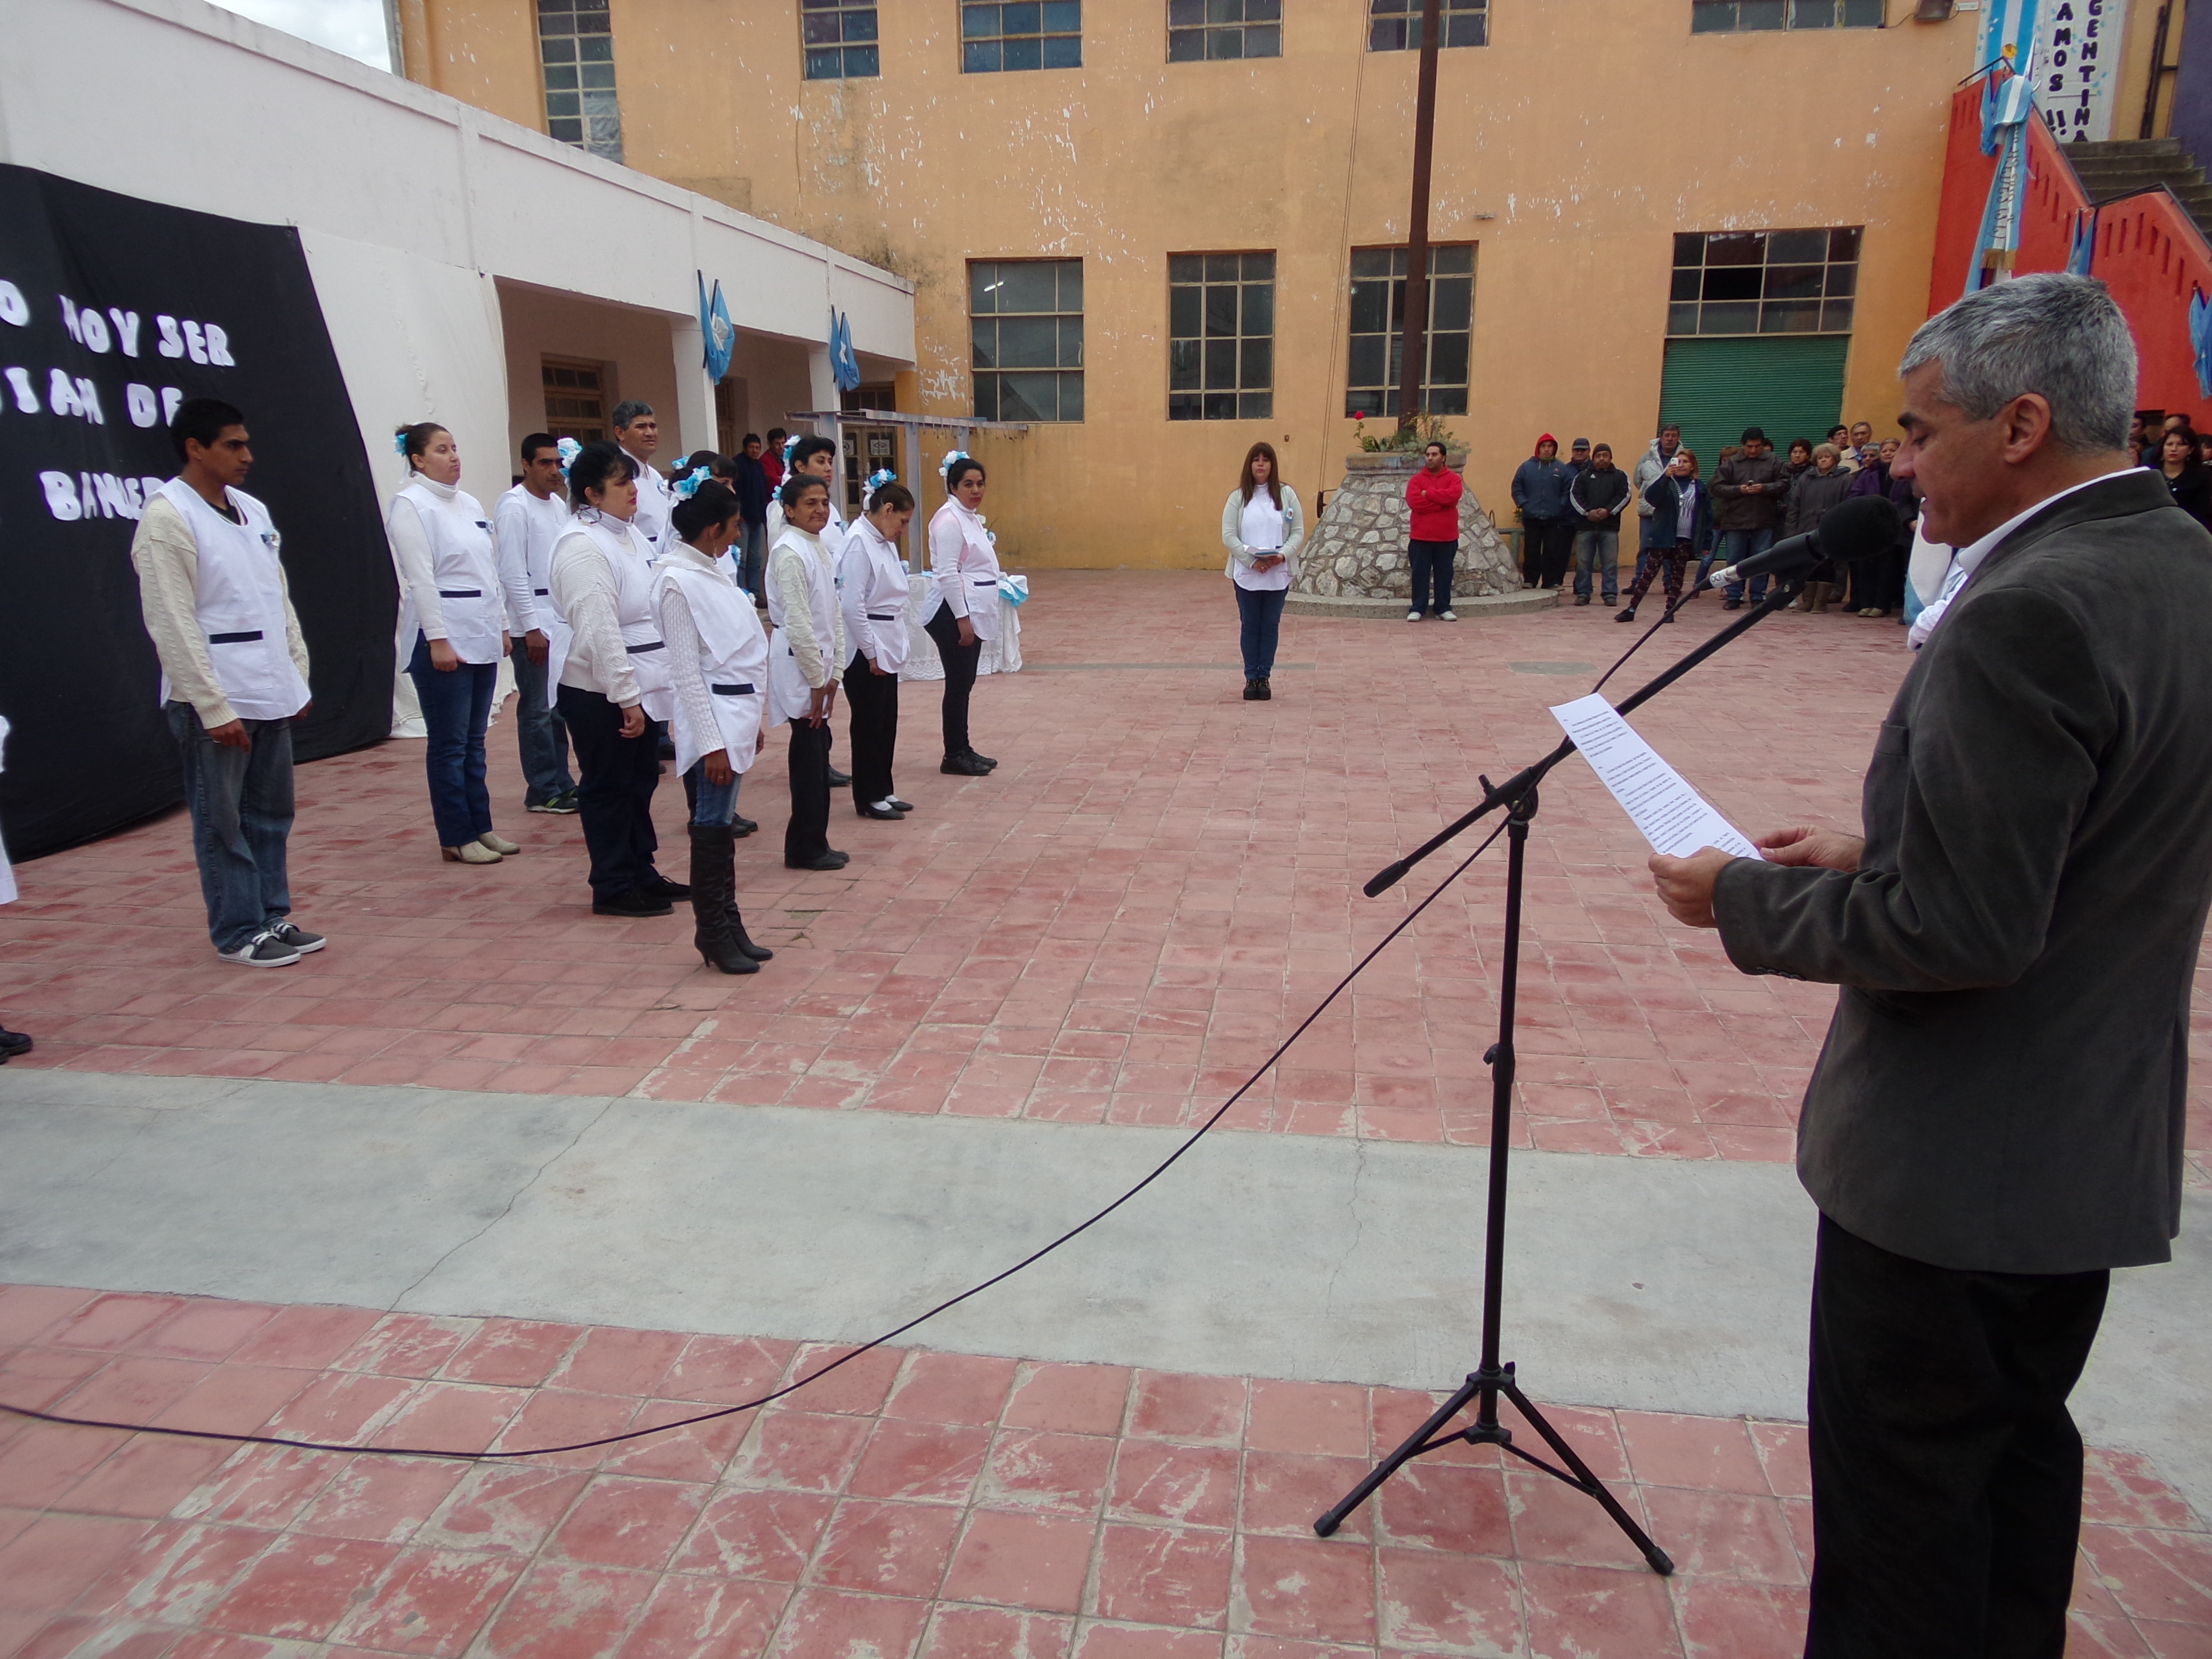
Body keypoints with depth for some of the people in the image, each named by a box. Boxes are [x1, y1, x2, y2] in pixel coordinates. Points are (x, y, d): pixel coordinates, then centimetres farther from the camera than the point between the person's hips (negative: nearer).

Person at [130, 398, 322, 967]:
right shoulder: (166, 519, -10)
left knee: (271, 814, 13)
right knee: (222, 823, 4)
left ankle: (272, 916, 24)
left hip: (271, 695, 7)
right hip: (215, 701, -7)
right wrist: (213, 706, -17)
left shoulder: (252, 510, 12)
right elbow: (172, 624, -14)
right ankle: (239, 933, 13)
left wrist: (298, 675, 13)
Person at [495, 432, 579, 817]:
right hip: (532, 624, -7)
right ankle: (542, 792, 7)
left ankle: (561, 782, 20)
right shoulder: (514, 506, -10)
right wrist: (531, 627, -16)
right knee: (538, 710, -1)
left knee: (560, 707, 12)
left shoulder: (559, 504, 13)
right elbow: (513, 573, -14)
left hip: (563, 621, 7)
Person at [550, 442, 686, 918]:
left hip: (641, 684, 9)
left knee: (641, 783, 16)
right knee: (608, 788, 3)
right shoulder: (583, 546, -17)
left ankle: (641, 873, 29)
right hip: (599, 692, -9)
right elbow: (599, 629, -22)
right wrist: (626, 697, -23)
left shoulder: (629, 535, 12)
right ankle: (613, 887, 15)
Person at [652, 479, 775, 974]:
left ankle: (728, 927, 21)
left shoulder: (714, 570, 10)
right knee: (712, 828, 0)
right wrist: (711, 742, -18)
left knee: (722, 826, 13)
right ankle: (714, 934, 10)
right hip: (714, 714, -8)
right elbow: (686, 669, -16)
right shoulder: (678, 581, -14)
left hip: (738, 712, 9)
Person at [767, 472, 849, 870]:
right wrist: (817, 679, -16)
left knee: (817, 754, 12)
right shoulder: (790, 552, -15)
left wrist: (833, 670, 11)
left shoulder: (820, 548, 12)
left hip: (818, 661, 8)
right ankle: (805, 848, 8)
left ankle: (813, 844, 21)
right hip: (798, 665, -8)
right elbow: (798, 622, -19)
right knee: (810, 757, -2)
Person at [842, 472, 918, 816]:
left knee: (887, 723, 14)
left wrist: (889, 649, 12)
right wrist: (871, 653, -18)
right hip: (866, 650, -9)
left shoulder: (885, 542, 12)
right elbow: (852, 604, -21)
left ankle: (883, 791, 25)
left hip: (887, 648, 9)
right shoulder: (858, 542, -16)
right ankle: (869, 798, 14)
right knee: (869, 724, 2)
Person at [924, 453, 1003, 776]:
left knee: (965, 684, 14)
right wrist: (962, 619, -22)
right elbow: (947, 574, -21)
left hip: (973, 612, 9)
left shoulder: (971, 517, 14)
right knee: (958, 684, -2)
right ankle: (954, 757, 7)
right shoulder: (949, 520, -15)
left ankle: (963, 749, 23)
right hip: (954, 614, -9)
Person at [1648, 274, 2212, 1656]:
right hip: (2101, 1140, 10)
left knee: (1902, 1497, 8)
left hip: (1956, 1163, -9)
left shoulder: (2026, 617, -25)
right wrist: (1881, 851, 8)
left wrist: (1744, 901, -14)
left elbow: (1959, 934, -27)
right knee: (2021, 1449, 25)